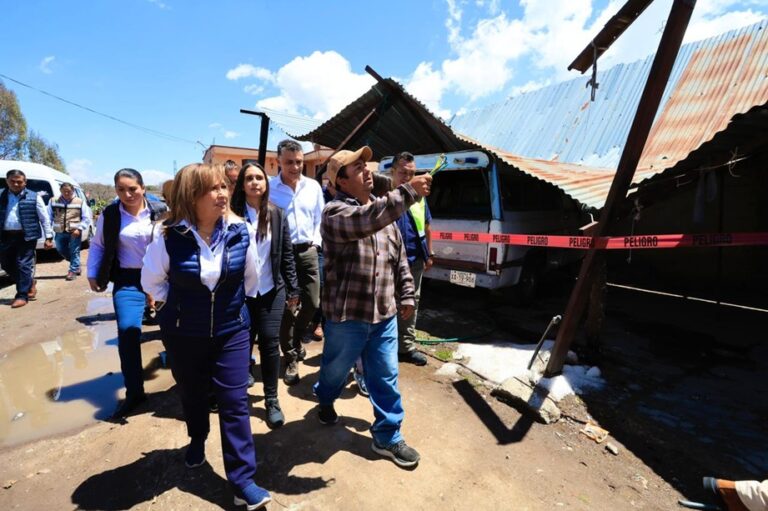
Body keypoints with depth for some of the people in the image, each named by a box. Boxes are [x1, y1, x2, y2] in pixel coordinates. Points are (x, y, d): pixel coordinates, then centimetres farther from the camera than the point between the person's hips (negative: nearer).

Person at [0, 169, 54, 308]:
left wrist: (48, 237, -5)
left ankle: (22, 296, 5)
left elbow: (44, 218, 0)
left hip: (26, 236, -5)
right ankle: (29, 283, 32)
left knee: (23, 265, -3)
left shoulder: (33, 197, 0)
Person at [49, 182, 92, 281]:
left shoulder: (80, 202, -2)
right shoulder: (53, 201, 6)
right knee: (61, 250, 13)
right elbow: (49, 216, 11)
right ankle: (76, 266, 32)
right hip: (60, 232, 4)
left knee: (74, 252, 1)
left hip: (74, 232, -4)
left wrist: (79, 229, -13)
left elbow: (86, 218, -3)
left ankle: (73, 270, 11)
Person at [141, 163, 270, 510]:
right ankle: (197, 441, 52)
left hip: (231, 330, 0)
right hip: (183, 334, 1)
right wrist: (173, 306, 2)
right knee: (192, 395, 22)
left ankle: (242, 480, 12)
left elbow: (251, 276, 5)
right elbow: (151, 280, 2)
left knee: (235, 402, 0)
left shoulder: (241, 232, -12)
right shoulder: (170, 237, -16)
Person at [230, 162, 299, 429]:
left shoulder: (277, 214, 3)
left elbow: (286, 254, 4)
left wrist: (293, 288, 3)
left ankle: (271, 400, 16)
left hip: (272, 290, 1)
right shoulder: (233, 214, -5)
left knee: (270, 342, 1)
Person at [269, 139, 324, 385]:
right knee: (285, 307, 4)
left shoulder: (313, 186, 6)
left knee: (312, 303, 7)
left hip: (307, 251, 4)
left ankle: (296, 339, 37)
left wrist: (315, 242, 2)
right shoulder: (269, 187, -6)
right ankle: (291, 357, 21)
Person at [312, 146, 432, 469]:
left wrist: (406, 295, 10)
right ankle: (325, 400, 53)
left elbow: (399, 257, 12)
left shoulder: (384, 211, 8)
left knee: (386, 378, 12)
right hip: (347, 314, -4)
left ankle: (387, 437, 30)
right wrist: (408, 192, -38)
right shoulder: (335, 212, -14)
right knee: (336, 369, 20)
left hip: (384, 313, 5)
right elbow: (366, 221, -36)